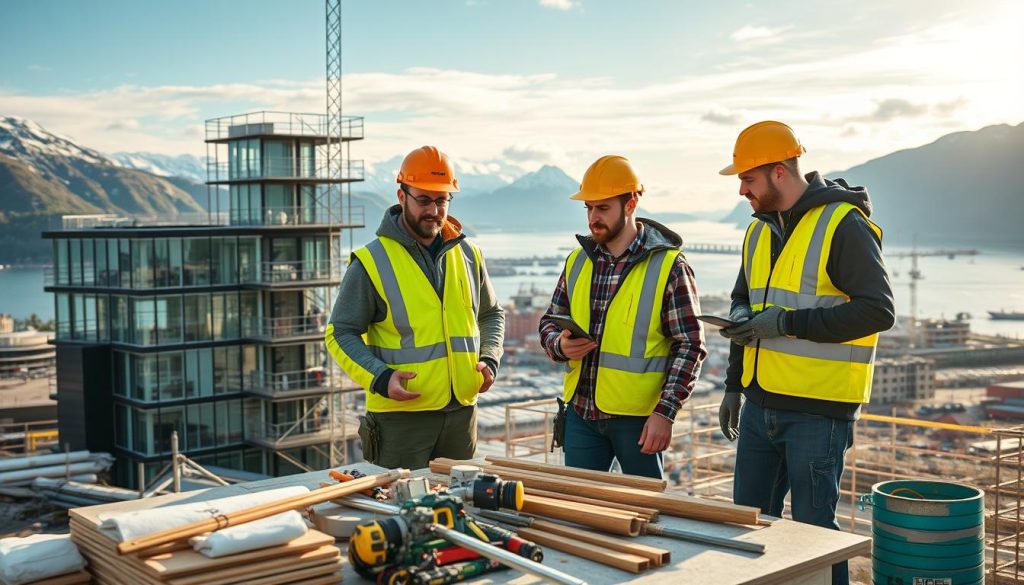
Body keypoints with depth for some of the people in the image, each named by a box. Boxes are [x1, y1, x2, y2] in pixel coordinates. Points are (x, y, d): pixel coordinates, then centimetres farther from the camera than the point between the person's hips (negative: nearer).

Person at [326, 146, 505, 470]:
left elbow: (492, 314, 21)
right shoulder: (372, 261, -8)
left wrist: (489, 358, 2)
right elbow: (341, 334, -6)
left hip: (462, 410, 5)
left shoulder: (468, 254, 7)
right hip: (400, 413, -5)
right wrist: (380, 378, -20)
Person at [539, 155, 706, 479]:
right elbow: (550, 321, 16)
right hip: (581, 413, 5)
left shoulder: (668, 266, -7)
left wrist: (665, 411, -15)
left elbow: (690, 346, -8)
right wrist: (560, 345, -7)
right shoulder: (578, 260, 8)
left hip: (637, 416, -4)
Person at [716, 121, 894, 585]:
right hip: (761, 404, 8)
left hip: (818, 411, -7)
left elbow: (878, 310, -19)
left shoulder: (844, 224, -12)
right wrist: (733, 384, 17)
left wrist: (786, 323, -21)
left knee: (813, 527, 1)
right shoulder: (760, 229, 13)